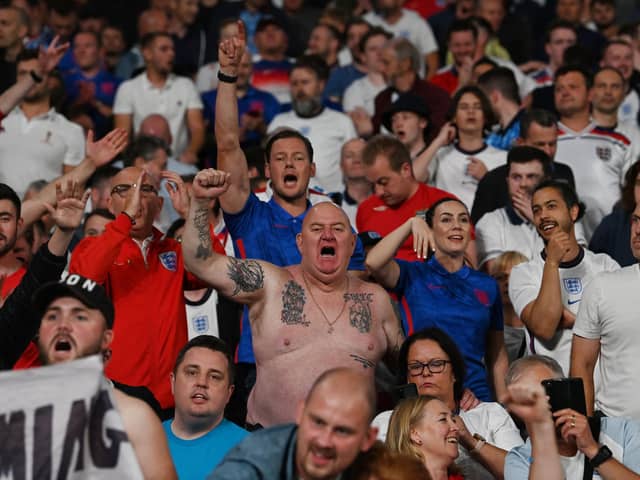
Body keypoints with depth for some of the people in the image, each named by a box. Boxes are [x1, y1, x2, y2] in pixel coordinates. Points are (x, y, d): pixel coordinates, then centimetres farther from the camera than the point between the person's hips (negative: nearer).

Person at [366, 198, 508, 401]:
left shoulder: (487, 285, 11)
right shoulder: (413, 275, 4)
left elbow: (498, 359, 14)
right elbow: (374, 263, -18)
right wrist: (411, 223, -18)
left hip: (476, 396, 3)